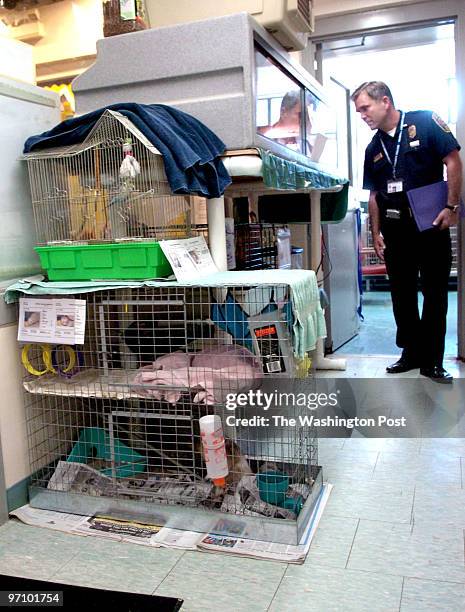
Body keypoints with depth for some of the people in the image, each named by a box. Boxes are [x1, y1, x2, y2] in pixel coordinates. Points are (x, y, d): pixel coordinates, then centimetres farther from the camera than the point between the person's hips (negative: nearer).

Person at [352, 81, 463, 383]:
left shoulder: (425, 122, -2)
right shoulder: (374, 149, 12)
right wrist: (376, 233, 8)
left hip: (431, 224, -5)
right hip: (396, 229, 5)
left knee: (435, 294, 0)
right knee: (402, 295, 8)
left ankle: (431, 361, 8)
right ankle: (411, 353, 20)